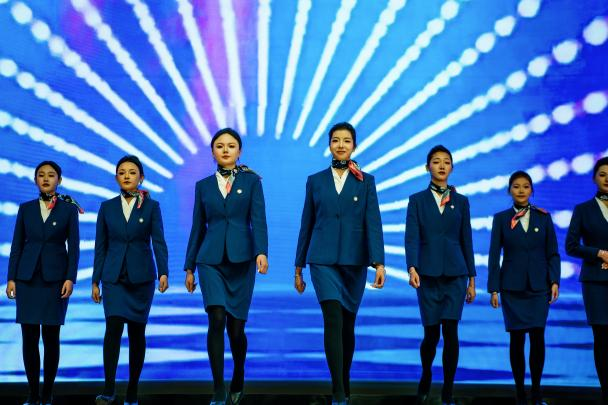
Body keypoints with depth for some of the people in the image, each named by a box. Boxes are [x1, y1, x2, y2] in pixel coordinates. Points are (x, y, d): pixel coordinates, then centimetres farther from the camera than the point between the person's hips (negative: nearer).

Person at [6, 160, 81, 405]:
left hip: (55, 278, -2)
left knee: (51, 336, 1)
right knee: (29, 337, 1)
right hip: (27, 278, 2)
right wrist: (11, 278, 2)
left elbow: (74, 247, -1)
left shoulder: (69, 209, 2)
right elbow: (17, 245, 9)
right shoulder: (26, 208, 8)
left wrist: (70, 278, -10)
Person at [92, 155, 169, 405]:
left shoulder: (151, 207, 2)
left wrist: (163, 272, -18)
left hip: (141, 276, 0)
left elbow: (159, 242, -5)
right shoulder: (107, 207, 6)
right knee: (114, 326, -16)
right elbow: (101, 246, 8)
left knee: (137, 331, 4)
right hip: (114, 276, 1)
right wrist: (96, 281, 7)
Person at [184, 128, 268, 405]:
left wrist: (261, 252, -22)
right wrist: (189, 267, 12)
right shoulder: (203, 185, 10)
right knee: (217, 319, -17)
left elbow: (258, 219, -7)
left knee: (236, 326, 4)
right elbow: (198, 228, 13)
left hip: (241, 260, -1)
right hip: (211, 260, 1)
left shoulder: (251, 181, 4)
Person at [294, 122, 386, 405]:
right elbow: (307, 224, 10)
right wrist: (299, 266, 9)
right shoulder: (315, 181, 7)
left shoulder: (366, 181, 5)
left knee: (347, 323, 9)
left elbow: (373, 223, -4)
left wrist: (379, 263, -15)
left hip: (354, 261, 1)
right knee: (333, 320, -15)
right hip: (323, 259, -1)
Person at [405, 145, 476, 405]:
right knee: (431, 333, 2)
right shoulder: (417, 200, 4)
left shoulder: (461, 201, 9)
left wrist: (471, 279, 7)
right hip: (428, 274, -1)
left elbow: (466, 240, 9)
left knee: (450, 332, -8)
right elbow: (412, 237, -6)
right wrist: (412, 268, -22)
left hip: (455, 274, 1)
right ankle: (426, 377, 32)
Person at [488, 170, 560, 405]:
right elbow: (494, 255, 2)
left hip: (538, 286, 1)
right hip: (512, 287, -1)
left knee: (537, 336, -5)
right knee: (517, 338, 1)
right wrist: (493, 289, -2)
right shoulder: (501, 219, 3)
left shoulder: (543, 217, 6)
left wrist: (554, 281, -4)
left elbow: (553, 253, 7)